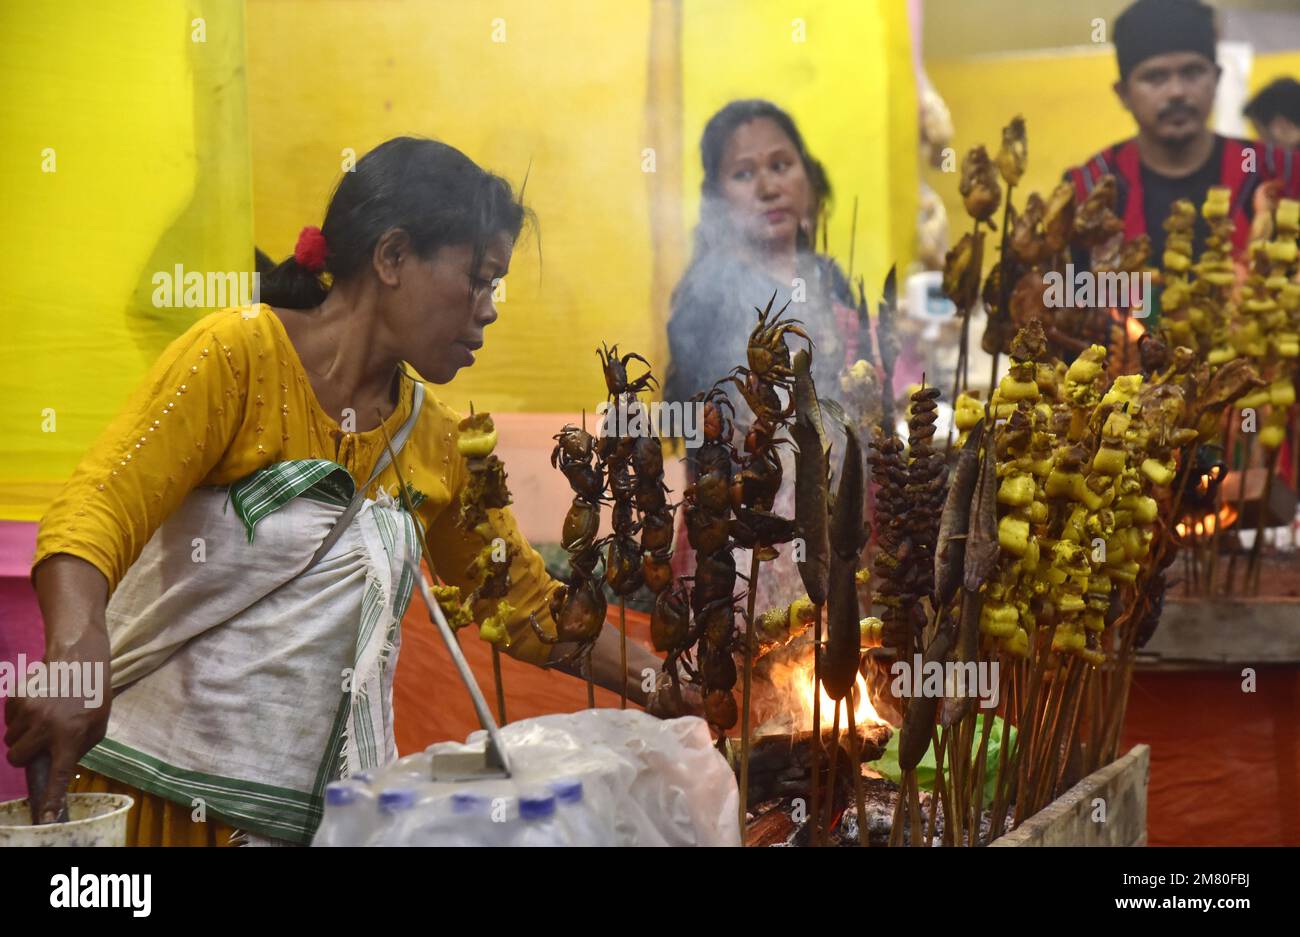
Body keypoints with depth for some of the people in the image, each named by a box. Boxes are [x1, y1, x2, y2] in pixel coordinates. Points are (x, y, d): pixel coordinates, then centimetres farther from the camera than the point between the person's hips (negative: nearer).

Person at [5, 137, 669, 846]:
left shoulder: (436, 441, 7)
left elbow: (525, 601, 18)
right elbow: (96, 509, -22)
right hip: (151, 786, -5)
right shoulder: (240, 354, -11)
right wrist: (77, 649, -42)